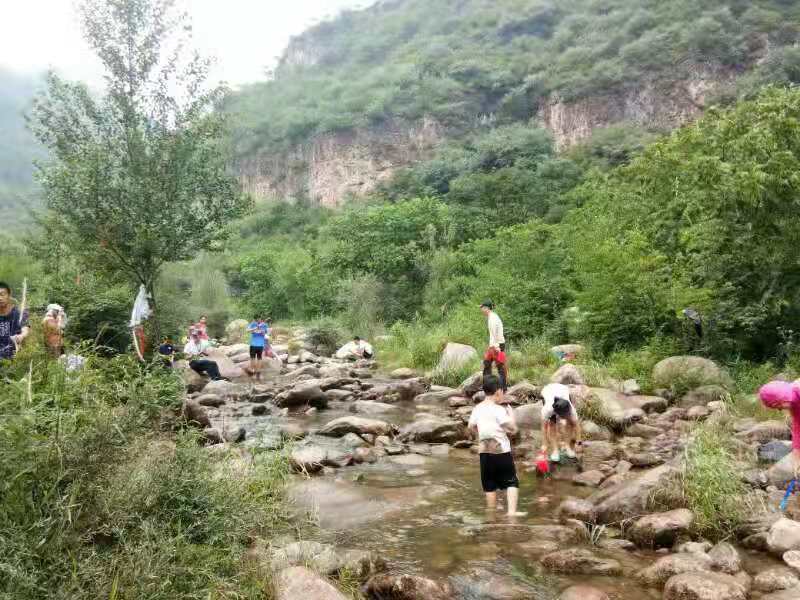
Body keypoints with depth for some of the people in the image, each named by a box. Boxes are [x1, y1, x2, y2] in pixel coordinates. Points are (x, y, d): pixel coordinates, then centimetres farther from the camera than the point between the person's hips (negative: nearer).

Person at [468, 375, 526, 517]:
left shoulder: (477, 409, 2)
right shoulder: (499, 409, -15)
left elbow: (471, 427, 14)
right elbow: (513, 429, -14)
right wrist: (510, 413, -2)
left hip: (484, 452, 5)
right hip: (501, 452, -5)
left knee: (490, 486, 14)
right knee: (512, 482, 6)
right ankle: (512, 511, -5)